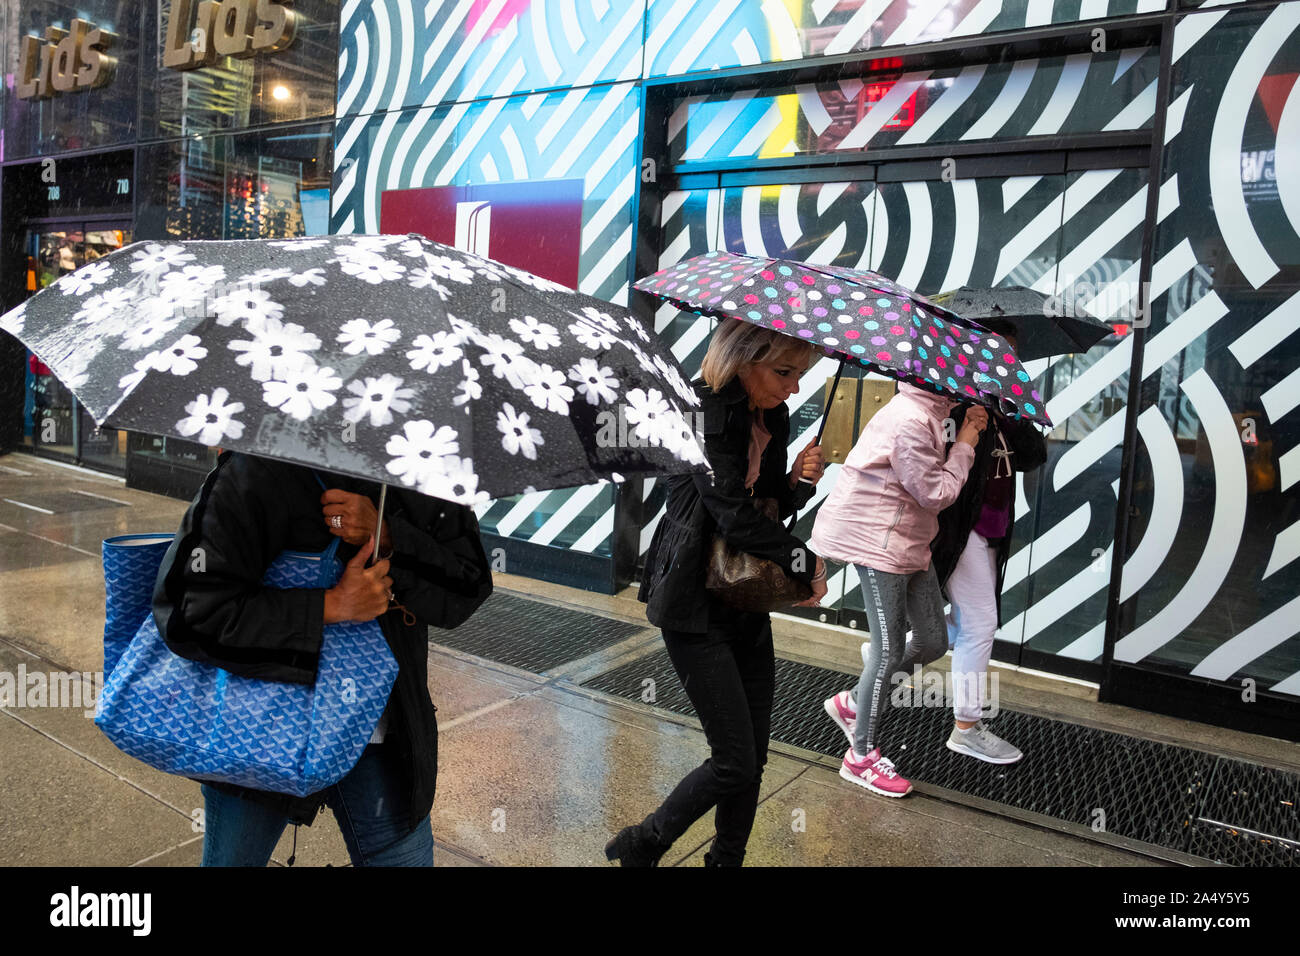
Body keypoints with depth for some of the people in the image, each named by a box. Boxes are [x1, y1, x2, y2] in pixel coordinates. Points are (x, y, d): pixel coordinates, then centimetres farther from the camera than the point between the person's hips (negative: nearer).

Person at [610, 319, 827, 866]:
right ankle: (641, 846, 19)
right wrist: (809, 565, -12)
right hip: (695, 605, -8)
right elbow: (735, 516, -22)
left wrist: (799, 480, -6)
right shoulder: (702, 411, -17)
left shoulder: (773, 417, 8)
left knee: (753, 757, 11)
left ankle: (728, 858, 32)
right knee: (735, 762, -5)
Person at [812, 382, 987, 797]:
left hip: (909, 543, 10)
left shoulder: (928, 411, 11)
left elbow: (936, 477, 11)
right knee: (890, 649, -2)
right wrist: (965, 445, -9)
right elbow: (936, 493, -19)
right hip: (878, 541, -10)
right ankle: (862, 755, 14)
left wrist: (966, 430, 3)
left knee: (933, 642, 13)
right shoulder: (910, 420, -22)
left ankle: (853, 703, 29)